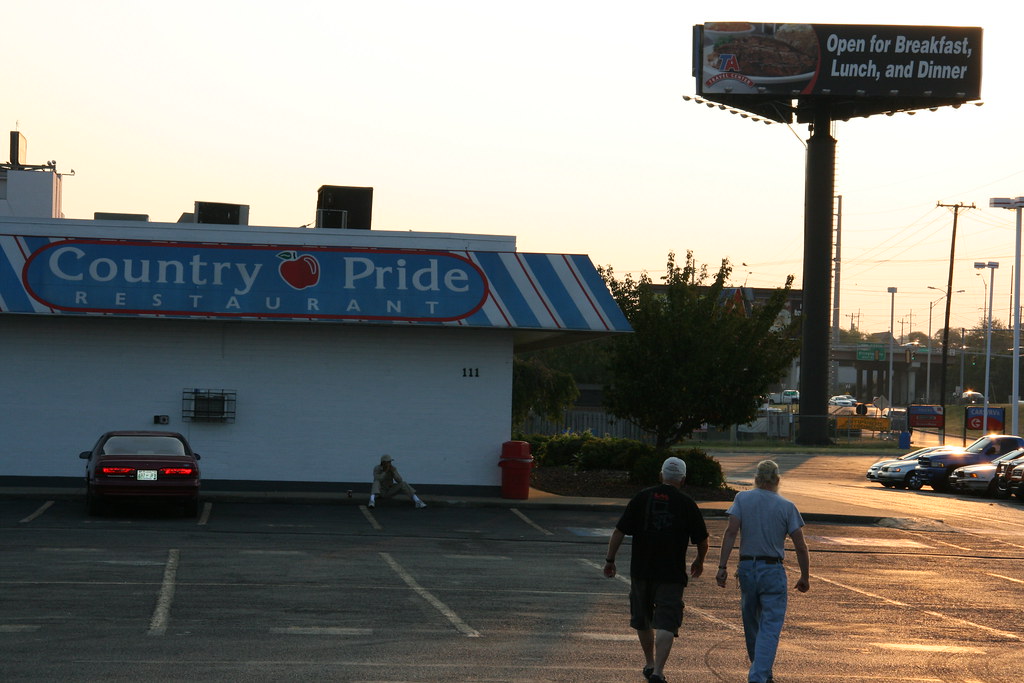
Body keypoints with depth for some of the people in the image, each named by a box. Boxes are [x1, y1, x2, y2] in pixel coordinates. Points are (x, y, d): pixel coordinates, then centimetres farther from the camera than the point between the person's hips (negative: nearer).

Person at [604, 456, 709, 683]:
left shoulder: (642, 498, 0)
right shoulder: (687, 504, -3)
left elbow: (618, 532, -2)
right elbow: (702, 540, 4)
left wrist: (610, 559, 7)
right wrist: (699, 562, 23)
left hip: (641, 571, 2)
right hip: (672, 574, -2)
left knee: (642, 619, 20)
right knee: (666, 623, -5)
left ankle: (650, 664, 34)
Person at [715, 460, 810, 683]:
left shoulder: (742, 499, 2)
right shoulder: (786, 507, -1)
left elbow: (731, 532, -9)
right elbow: (800, 546, -3)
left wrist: (722, 566, -10)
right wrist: (805, 577, 8)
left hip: (746, 568, 3)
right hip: (773, 571, -2)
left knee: (752, 625, 17)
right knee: (770, 627, -4)